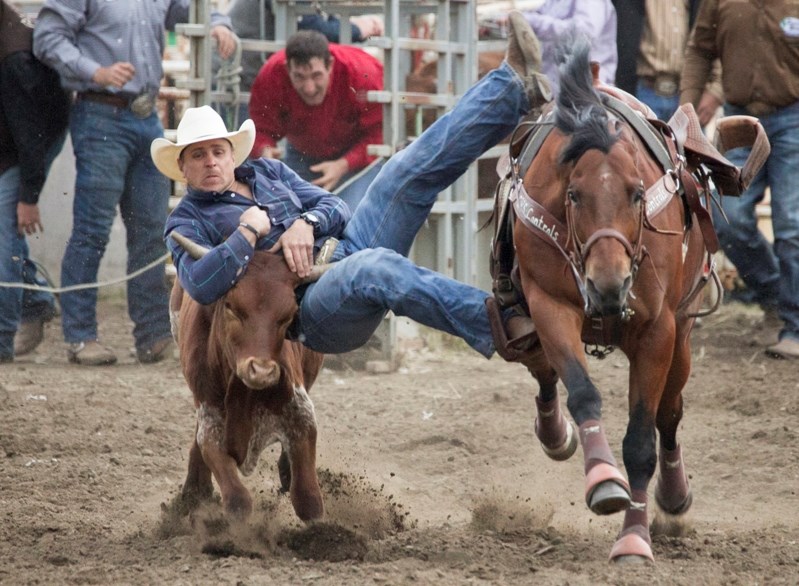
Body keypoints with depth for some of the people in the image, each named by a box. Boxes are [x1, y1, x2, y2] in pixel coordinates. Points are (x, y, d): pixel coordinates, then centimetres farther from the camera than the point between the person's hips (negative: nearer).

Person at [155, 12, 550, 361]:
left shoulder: (266, 173, 23)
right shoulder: (188, 221, 7)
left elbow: (335, 207, 15)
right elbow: (200, 285, -12)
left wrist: (306, 224, -7)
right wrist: (249, 231, -13)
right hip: (313, 311, -7)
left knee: (415, 168, -6)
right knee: (374, 266, -40)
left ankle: (517, 87, -13)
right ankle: (507, 327, -52)